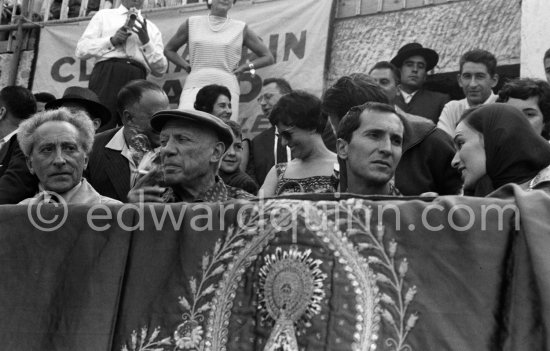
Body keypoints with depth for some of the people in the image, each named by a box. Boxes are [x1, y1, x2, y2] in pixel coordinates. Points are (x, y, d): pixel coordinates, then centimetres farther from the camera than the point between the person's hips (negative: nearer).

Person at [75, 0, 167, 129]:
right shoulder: (104, 16, 20)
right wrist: (112, 40, -3)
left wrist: (146, 42, 0)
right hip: (106, 74, -2)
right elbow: (81, 50, 10)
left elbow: (160, 70, 14)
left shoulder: (152, 28, 23)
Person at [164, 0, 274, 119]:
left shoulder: (241, 29, 11)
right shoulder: (192, 24, 14)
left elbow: (268, 57, 16)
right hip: (195, 86, 1)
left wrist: (243, 68, 3)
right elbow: (169, 50, 26)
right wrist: (187, 67, 10)